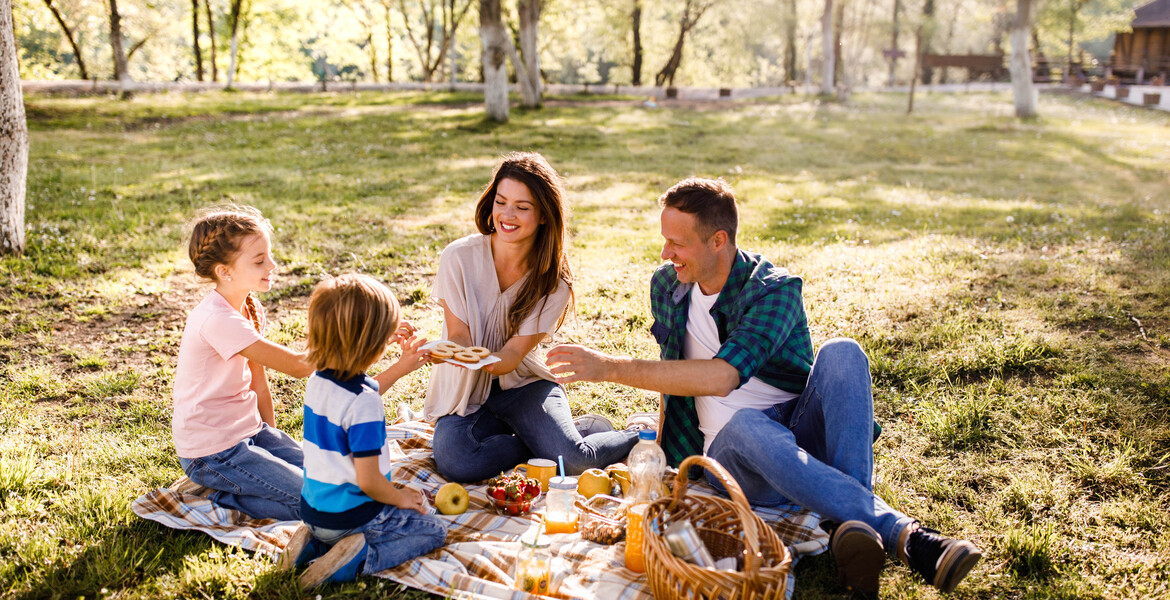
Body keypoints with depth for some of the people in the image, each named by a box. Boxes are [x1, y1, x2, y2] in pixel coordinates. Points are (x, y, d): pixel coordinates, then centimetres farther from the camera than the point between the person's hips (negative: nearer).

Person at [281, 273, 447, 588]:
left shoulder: (316, 382, -3)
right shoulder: (364, 404, -28)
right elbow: (368, 480, -25)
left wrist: (401, 368, 24)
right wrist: (401, 498, -5)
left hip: (313, 511, 8)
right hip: (352, 515, -8)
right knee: (434, 530, 7)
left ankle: (315, 542, 11)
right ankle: (359, 558, -11)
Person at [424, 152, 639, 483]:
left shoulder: (554, 282, -11)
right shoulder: (459, 257, -12)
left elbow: (511, 356, -15)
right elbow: (458, 336, -10)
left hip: (524, 385, 0)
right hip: (465, 393, 1)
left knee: (574, 461, -27)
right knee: (455, 463, -31)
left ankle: (638, 436, 7)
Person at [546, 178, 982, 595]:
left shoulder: (775, 289, -13)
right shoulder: (665, 286, 7)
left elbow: (721, 376, -29)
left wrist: (610, 368, -28)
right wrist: (662, 451, 18)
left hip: (804, 442, -2)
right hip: (733, 453, 2)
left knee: (841, 353, -31)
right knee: (745, 424, -36)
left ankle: (851, 524, -42)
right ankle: (903, 534, -41)